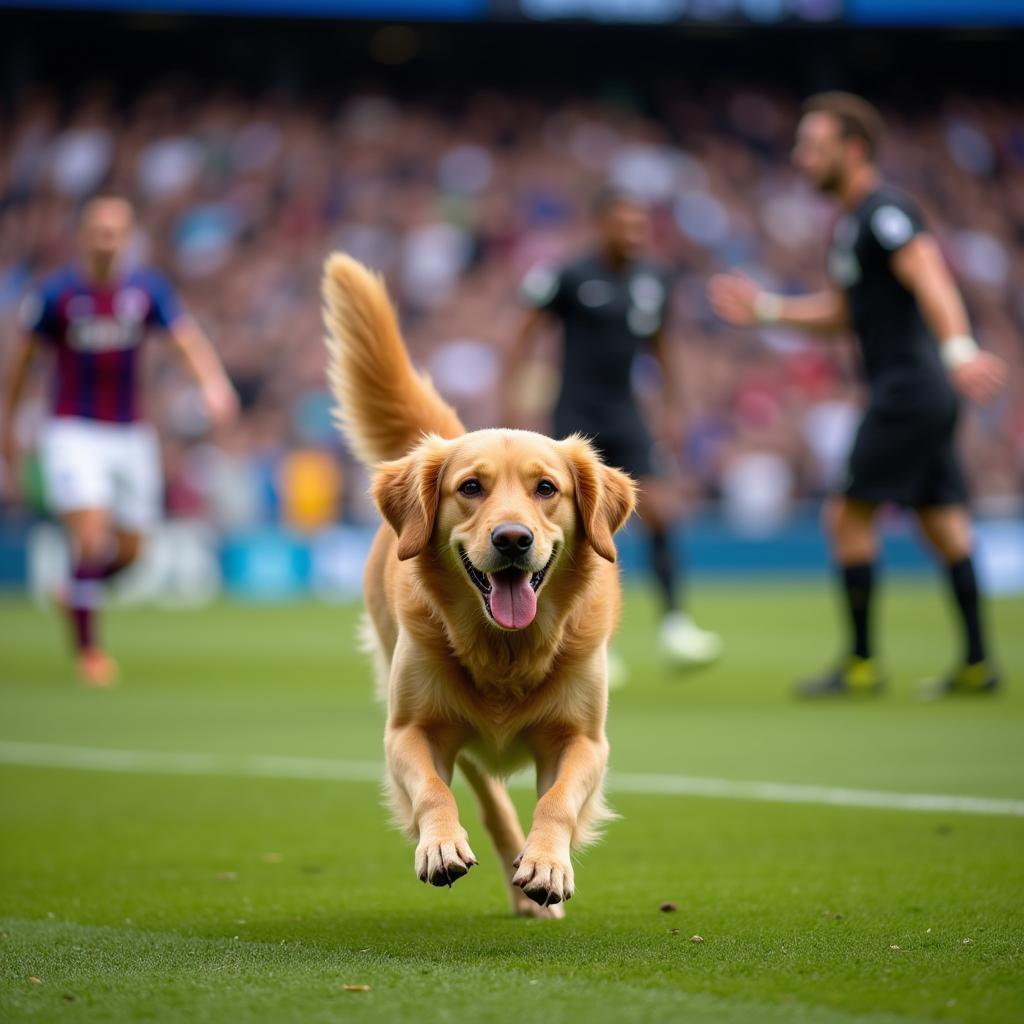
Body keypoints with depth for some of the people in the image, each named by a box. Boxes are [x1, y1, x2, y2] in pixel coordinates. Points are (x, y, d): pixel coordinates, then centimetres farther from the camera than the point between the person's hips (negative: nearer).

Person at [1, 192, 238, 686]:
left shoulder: (146, 288, -4)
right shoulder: (55, 292, -9)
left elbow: (188, 338, -16)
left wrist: (214, 382, -36)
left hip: (130, 436, 4)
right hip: (72, 432, -3)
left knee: (128, 550, 8)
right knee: (92, 538, -18)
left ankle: (76, 591, 40)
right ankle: (86, 649, -4)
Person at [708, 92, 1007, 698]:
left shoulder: (884, 210, -13)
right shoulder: (850, 223, 18)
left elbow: (929, 278, -28)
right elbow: (841, 313, 28)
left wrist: (959, 349, -41)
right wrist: (765, 307, 22)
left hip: (906, 390, -10)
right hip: (925, 395, 10)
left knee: (850, 517, -6)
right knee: (942, 524, 8)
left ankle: (862, 663, 0)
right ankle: (977, 664, 10)